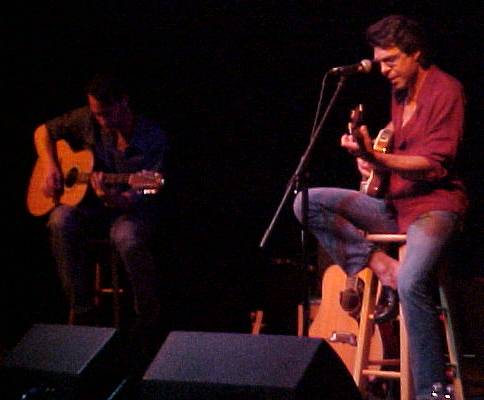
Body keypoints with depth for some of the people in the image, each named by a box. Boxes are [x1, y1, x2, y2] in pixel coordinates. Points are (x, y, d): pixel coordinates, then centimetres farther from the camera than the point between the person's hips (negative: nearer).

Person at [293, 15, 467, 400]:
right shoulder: (400, 93, 15)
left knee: (411, 282, -34)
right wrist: (371, 158, 10)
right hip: (395, 204, 8)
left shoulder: (446, 90, -9)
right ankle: (378, 263, -14)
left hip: (434, 205, -8)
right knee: (307, 203, -5)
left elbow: (435, 164, -18)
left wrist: (376, 159, -29)